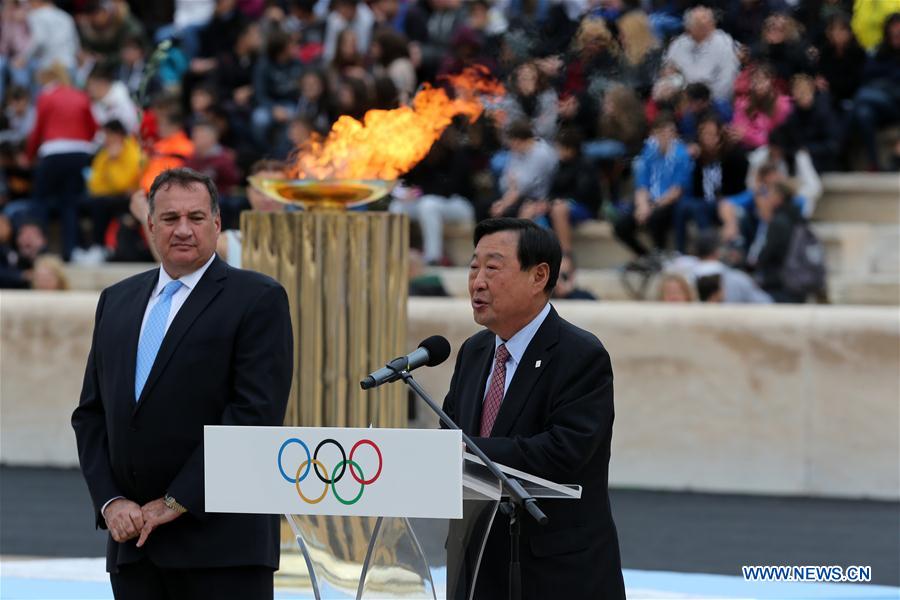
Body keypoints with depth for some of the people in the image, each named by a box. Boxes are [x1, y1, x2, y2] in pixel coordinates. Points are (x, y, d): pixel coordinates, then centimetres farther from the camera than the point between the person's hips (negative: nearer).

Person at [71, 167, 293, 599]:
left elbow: (256, 412, -12)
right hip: (134, 539, 6)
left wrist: (177, 502, -13)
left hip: (220, 538, -6)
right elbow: (91, 414, 15)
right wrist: (110, 501, -1)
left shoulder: (258, 299, -3)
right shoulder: (117, 301, 17)